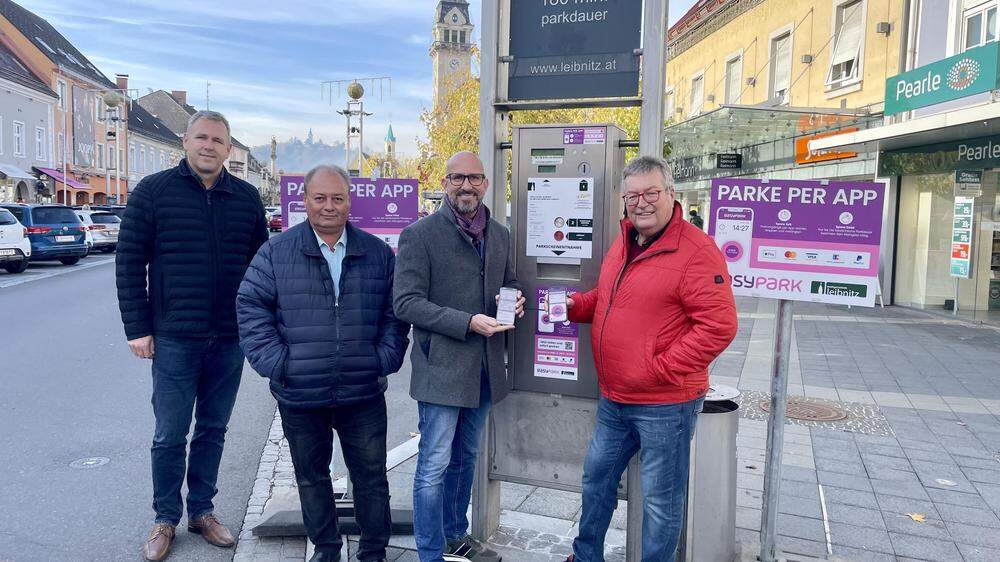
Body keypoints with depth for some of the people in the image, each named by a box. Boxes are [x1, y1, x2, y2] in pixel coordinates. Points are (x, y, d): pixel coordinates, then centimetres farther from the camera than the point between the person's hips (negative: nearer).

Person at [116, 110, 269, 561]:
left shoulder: (246, 197, 5)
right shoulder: (153, 191, -2)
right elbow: (129, 262, -2)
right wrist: (137, 328, -6)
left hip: (229, 339, 3)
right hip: (174, 338, -2)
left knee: (213, 430, 13)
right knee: (170, 435, 6)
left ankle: (202, 511, 29)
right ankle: (165, 519, 24)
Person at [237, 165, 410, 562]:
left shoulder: (378, 253, 3)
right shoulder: (277, 252, -2)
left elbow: (395, 311, 7)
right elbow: (250, 306, -2)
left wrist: (385, 358, -3)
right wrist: (275, 362, -9)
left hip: (363, 393, 0)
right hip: (299, 395, 0)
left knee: (371, 476, 11)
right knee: (311, 477, 17)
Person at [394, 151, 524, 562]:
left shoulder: (499, 235, 10)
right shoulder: (419, 235, -10)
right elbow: (406, 303, -15)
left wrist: (513, 299, -2)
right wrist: (468, 323, -22)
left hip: (485, 369, 7)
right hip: (442, 369, -6)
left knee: (464, 459, 21)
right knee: (434, 466, 1)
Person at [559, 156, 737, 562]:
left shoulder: (695, 250, -18)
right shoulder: (623, 244, 9)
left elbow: (719, 326, -22)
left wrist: (660, 369, -21)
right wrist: (573, 305, 3)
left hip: (665, 403, -8)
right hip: (615, 399, 9)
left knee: (660, 501, 7)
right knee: (597, 477, 23)